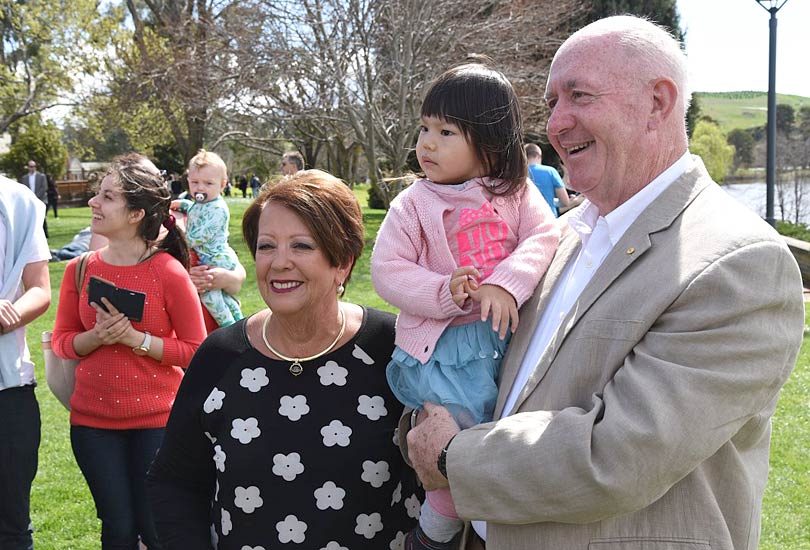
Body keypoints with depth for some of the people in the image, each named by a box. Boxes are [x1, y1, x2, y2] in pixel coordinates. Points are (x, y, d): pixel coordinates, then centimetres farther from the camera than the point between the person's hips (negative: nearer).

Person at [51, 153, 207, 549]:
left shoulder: (169, 272, -13)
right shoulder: (80, 270, -1)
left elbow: (195, 350, -9)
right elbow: (61, 341, 6)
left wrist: (135, 338, -20)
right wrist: (96, 337, -14)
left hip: (156, 420, -3)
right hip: (93, 420, 3)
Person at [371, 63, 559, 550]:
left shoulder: (516, 193, 7)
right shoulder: (414, 204, 2)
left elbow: (544, 237, -4)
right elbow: (387, 268, -3)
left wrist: (506, 283, -22)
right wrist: (443, 293, -18)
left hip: (509, 332, 3)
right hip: (444, 341, -3)